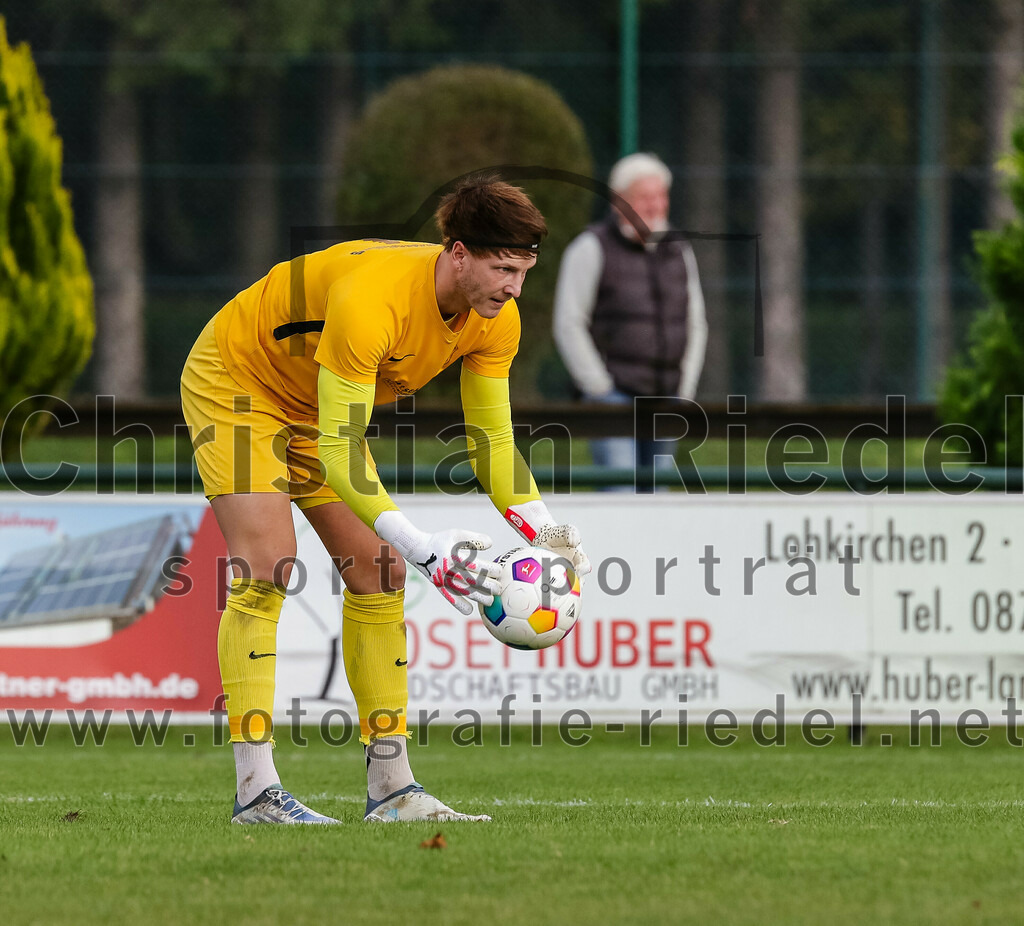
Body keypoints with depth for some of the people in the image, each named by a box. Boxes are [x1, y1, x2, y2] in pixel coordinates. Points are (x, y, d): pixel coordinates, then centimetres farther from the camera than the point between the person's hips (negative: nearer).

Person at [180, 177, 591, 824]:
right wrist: (422, 546, -45)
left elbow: (493, 441, -6)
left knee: (379, 572, -1)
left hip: (317, 408, 8)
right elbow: (335, 452, -39)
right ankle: (256, 790, -23)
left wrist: (543, 530, -23)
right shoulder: (371, 300, -40)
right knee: (265, 570, -20)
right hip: (236, 383, -8)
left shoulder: (496, 318, -16)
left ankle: (390, 788, 1)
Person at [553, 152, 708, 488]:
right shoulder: (591, 249, -4)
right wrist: (601, 391, -11)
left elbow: (695, 327, 18)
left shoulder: (678, 252, 12)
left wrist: (684, 394, 8)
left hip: (665, 397, 6)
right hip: (612, 397, -6)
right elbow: (568, 326, -7)